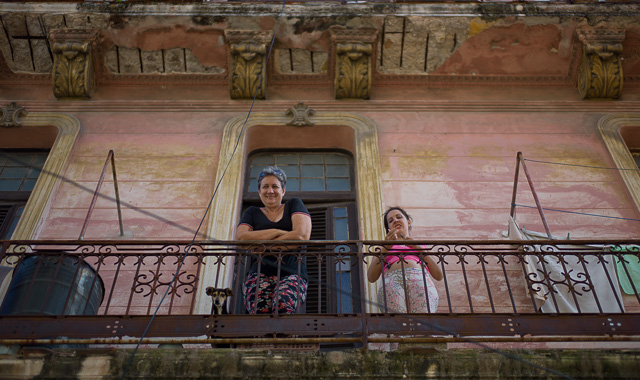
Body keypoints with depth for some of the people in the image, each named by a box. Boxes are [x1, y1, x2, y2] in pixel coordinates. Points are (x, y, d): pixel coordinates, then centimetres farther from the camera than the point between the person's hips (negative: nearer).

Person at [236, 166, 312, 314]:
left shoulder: (294, 204, 18)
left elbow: (302, 235, -2)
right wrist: (278, 232, -3)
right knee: (260, 309, -35)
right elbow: (240, 237, 2)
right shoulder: (253, 212, 24)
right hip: (260, 274, 1)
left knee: (283, 306, -38)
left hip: (292, 274, -1)